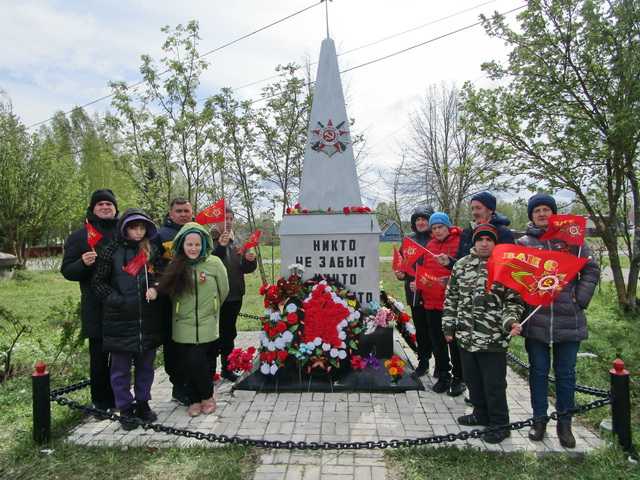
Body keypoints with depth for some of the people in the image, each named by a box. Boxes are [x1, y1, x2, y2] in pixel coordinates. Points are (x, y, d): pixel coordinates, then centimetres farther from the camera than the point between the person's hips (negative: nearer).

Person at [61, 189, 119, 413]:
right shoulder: (79, 236, 4)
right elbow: (67, 271, 1)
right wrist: (83, 263, -19)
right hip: (96, 308, -2)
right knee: (99, 355, 5)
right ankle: (101, 400, 21)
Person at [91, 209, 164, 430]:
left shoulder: (151, 251, 5)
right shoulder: (112, 252, -5)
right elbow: (98, 282, -1)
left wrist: (155, 289, -5)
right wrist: (116, 299, -13)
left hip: (147, 320, 3)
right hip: (120, 320, -3)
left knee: (146, 365, 14)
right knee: (121, 368, 8)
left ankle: (142, 403, 31)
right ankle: (125, 409, 23)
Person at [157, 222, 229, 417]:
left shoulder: (214, 263, -5)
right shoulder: (175, 267, 0)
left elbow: (224, 291, 6)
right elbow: (168, 292, 11)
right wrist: (184, 310, 4)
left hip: (207, 325, -2)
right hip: (183, 325, 2)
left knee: (197, 361, -8)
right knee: (187, 364, 5)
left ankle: (207, 397, 17)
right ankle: (194, 400, 25)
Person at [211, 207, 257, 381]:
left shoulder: (235, 242, 10)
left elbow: (244, 269, 13)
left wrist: (250, 260, -8)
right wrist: (220, 247, -32)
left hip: (235, 296, 6)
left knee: (229, 334, 16)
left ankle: (227, 368, 28)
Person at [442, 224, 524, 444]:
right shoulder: (461, 265, 7)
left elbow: (514, 301, -2)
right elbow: (451, 298, 12)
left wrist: (510, 320, -20)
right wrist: (448, 326, 10)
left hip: (493, 340, -5)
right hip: (465, 337, 5)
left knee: (494, 384, 5)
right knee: (472, 380, 19)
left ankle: (499, 424, 24)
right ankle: (481, 414, 39)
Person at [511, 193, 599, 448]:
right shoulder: (523, 243, 3)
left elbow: (591, 270, 6)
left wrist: (580, 299, -4)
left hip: (568, 319, 1)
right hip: (535, 319, 0)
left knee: (566, 373, 11)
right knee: (538, 371, 11)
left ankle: (564, 422, 27)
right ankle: (539, 419, 26)